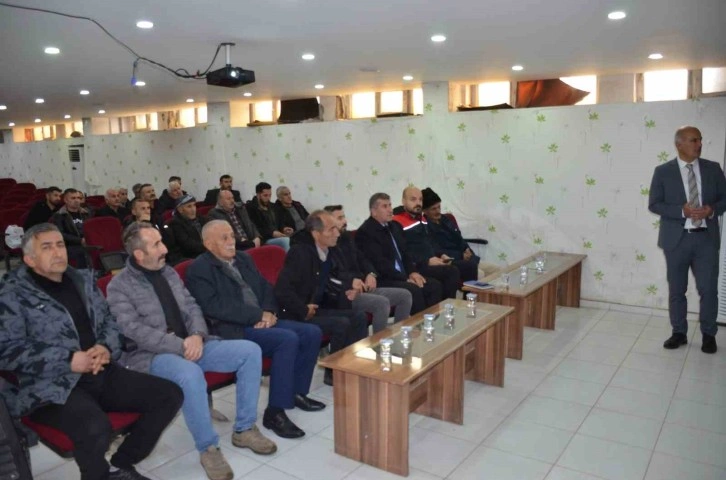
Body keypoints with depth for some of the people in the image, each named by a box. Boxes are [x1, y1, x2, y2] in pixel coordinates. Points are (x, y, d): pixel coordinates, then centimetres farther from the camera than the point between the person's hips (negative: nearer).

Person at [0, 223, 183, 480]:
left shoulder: (83, 280, 15)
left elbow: (109, 321, 19)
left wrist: (106, 348, -4)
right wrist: (68, 361, -17)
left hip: (102, 373, 6)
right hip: (52, 385, -6)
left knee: (169, 395, -8)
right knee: (95, 427, -35)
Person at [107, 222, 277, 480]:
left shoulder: (168, 272, 13)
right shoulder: (119, 286, -7)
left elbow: (192, 307, 11)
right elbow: (135, 331, -17)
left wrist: (197, 335, -10)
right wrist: (180, 345, -22)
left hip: (191, 345, 7)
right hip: (152, 355, -6)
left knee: (250, 351, -10)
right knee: (191, 374, -40)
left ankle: (244, 429, 0)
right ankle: (208, 448, -19)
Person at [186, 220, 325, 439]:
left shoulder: (243, 259, 18)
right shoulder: (199, 269, -5)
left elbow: (265, 288, 17)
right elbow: (216, 307, -17)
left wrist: (268, 312, -6)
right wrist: (259, 314, -18)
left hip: (261, 321, 8)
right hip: (231, 330, -8)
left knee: (312, 332, -5)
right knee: (288, 339, -29)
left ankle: (297, 392, 12)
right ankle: (275, 412, -19)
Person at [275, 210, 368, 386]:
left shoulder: (332, 251, 4)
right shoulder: (299, 252, -20)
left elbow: (341, 276, 22)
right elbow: (282, 290, -27)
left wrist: (350, 286, 0)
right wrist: (304, 310, -21)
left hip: (320, 308, 8)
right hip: (299, 315, -8)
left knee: (359, 317, -9)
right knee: (342, 324, -24)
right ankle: (333, 373, -5)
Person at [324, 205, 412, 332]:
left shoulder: (347, 237, 18)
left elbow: (362, 258, 24)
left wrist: (371, 274, 4)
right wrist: (349, 281, -26)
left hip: (364, 287, 10)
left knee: (405, 295, 1)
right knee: (382, 302, -32)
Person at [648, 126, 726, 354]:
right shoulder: (663, 171, -1)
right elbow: (654, 204, -5)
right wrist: (682, 211, -18)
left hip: (706, 238, 1)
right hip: (677, 239, -1)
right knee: (676, 290, 8)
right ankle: (679, 333, 22)